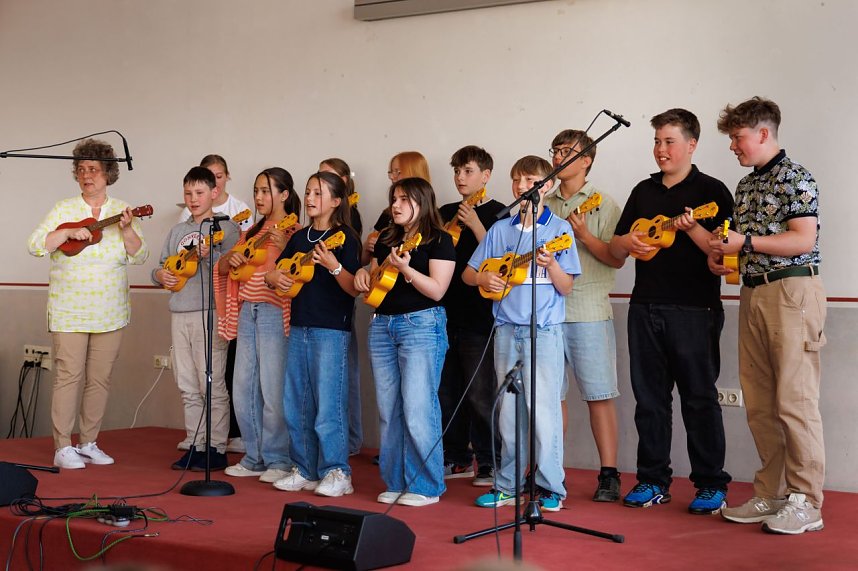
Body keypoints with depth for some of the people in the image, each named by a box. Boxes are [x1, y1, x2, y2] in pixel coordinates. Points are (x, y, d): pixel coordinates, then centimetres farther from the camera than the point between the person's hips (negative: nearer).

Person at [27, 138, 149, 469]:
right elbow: (34, 245, -4)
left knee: (100, 378, 6)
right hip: (69, 310, -2)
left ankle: (88, 443, 17)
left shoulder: (122, 211, 7)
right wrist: (68, 232, -16)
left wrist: (126, 229, -16)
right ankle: (63, 448, 0)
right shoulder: (64, 209, 4)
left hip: (110, 313, 2)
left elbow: (139, 257, 1)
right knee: (69, 375, -7)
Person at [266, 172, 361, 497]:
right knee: (296, 405, 10)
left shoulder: (345, 238, -6)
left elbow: (355, 289, -13)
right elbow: (274, 272, 19)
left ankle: (337, 474, 2)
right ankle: (305, 471, 20)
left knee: (328, 405, -7)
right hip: (299, 328, 7)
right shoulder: (299, 238, 13)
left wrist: (334, 266, -29)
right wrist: (275, 278, -4)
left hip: (332, 330, -7)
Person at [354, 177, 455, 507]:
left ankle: (426, 486, -1)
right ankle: (396, 483, 16)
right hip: (382, 325, 7)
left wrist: (405, 267, -23)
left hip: (421, 325, -7)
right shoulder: (386, 239, 17)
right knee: (388, 410, 7)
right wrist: (364, 274, 3)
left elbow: (437, 290, -13)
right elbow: (374, 282, 24)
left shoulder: (439, 240, -3)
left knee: (417, 409, -10)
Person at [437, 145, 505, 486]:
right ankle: (456, 458, 22)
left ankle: (489, 463, 8)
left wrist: (474, 225, -17)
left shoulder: (497, 213, -2)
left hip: (479, 317, -6)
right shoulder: (446, 213, 15)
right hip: (446, 314, 6)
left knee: (479, 392, -3)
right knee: (447, 390, 11)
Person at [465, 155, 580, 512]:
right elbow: (468, 273, 13)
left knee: (544, 409, -5)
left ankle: (551, 488, 4)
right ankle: (508, 485, 18)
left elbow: (566, 288, -4)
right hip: (507, 329, 4)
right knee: (509, 411, 9)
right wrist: (482, 278, -8)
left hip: (545, 330, -4)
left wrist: (550, 263, -21)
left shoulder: (559, 229, -1)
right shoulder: (500, 229, 10)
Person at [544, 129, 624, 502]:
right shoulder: (543, 205, 15)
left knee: (599, 395, -3)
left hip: (588, 312, -5)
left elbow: (617, 259, -5)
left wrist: (585, 236, -16)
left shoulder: (602, 204, 1)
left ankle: (609, 475, 2)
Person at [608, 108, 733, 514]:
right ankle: (653, 481, 18)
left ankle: (711, 486, 8)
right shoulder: (643, 191, 15)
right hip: (645, 308, 5)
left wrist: (691, 227, -23)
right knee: (649, 397, 9)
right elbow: (615, 250, 15)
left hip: (694, 310, -5)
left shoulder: (711, 191, -2)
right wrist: (628, 241, -6)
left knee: (699, 398, -1)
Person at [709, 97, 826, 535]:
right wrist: (720, 255, 4)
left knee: (794, 400, -8)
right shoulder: (745, 186, 18)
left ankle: (804, 502, -3)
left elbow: (803, 239, -14)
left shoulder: (795, 178, -5)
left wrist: (745, 242, -15)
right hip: (752, 295, 8)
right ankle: (771, 494, 15)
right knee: (758, 403, 7)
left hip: (791, 291, -8)